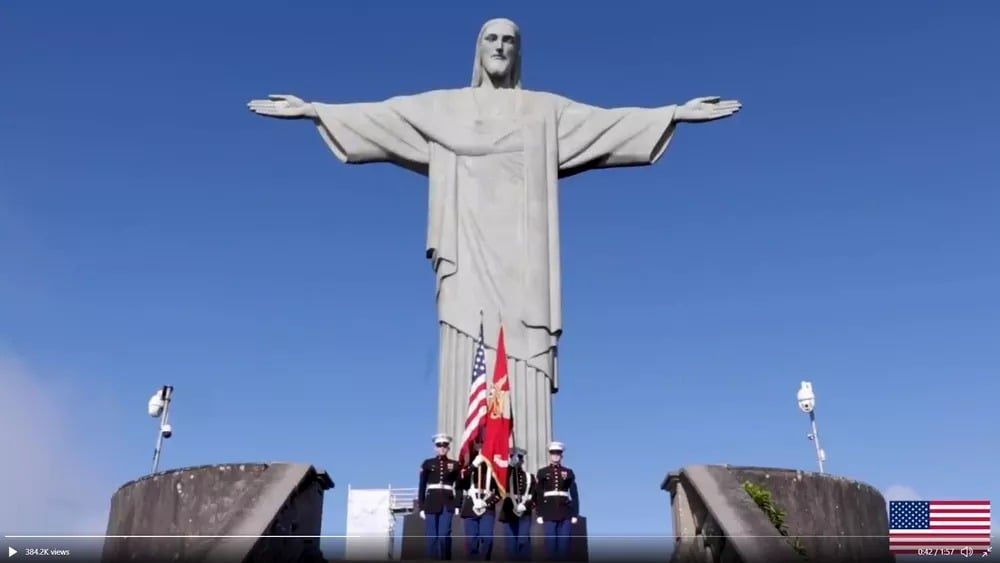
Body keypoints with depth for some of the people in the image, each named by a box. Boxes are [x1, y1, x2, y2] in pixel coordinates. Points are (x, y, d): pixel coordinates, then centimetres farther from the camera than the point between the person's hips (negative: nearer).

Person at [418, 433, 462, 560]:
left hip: (448, 503, 0)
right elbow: (422, 487, 6)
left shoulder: (455, 465, 7)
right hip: (431, 503, 0)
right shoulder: (428, 463, 7)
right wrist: (421, 507, 1)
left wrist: (457, 506, -2)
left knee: (444, 535, -8)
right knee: (432, 536, -1)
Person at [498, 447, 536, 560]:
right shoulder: (506, 473, 6)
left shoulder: (530, 477, 10)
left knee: (524, 541, -4)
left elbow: (534, 495, 3)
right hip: (509, 512, 0)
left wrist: (524, 506, -14)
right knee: (510, 542, 0)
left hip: (525, 513, 1)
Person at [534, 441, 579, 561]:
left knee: (564, 543, -1)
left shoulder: (568, 472, 9)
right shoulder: (542, 472, 7)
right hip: (549, 512, -1)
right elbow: (538, 494, 4)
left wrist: (575, 514, 0)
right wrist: (539, 514, -3)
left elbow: (574, 494, 7)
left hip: (566, 512, 1)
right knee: (550, 542, -3)